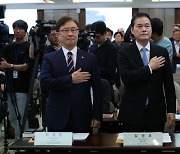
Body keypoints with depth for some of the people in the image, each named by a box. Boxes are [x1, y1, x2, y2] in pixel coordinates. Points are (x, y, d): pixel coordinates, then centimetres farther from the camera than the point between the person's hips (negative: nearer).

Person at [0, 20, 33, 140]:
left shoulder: (29, 47, -3)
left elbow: (25, 67, -10)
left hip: (23, 88, -5)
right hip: (10, 87, 5)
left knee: (21, 118, -5)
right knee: (12, 118, 9)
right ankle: (17, 139, 20)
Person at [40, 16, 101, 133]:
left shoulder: (90, 58, 6)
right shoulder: (49, 58, 5)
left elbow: (97, 90, 5)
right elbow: (44, 82, -10)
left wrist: (97, 116, -1)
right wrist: (71, 79, -16)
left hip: (83, 120, 1)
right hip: (57, 120, 0)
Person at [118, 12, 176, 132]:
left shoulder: (162, 52, 4)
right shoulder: (124, 53, -2)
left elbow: (169, 83, 5)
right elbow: (126, 78, -17)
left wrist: (171, 110, 2)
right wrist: (150, 68, -14)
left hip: (156, 113, 2)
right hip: (132, 113, -2)